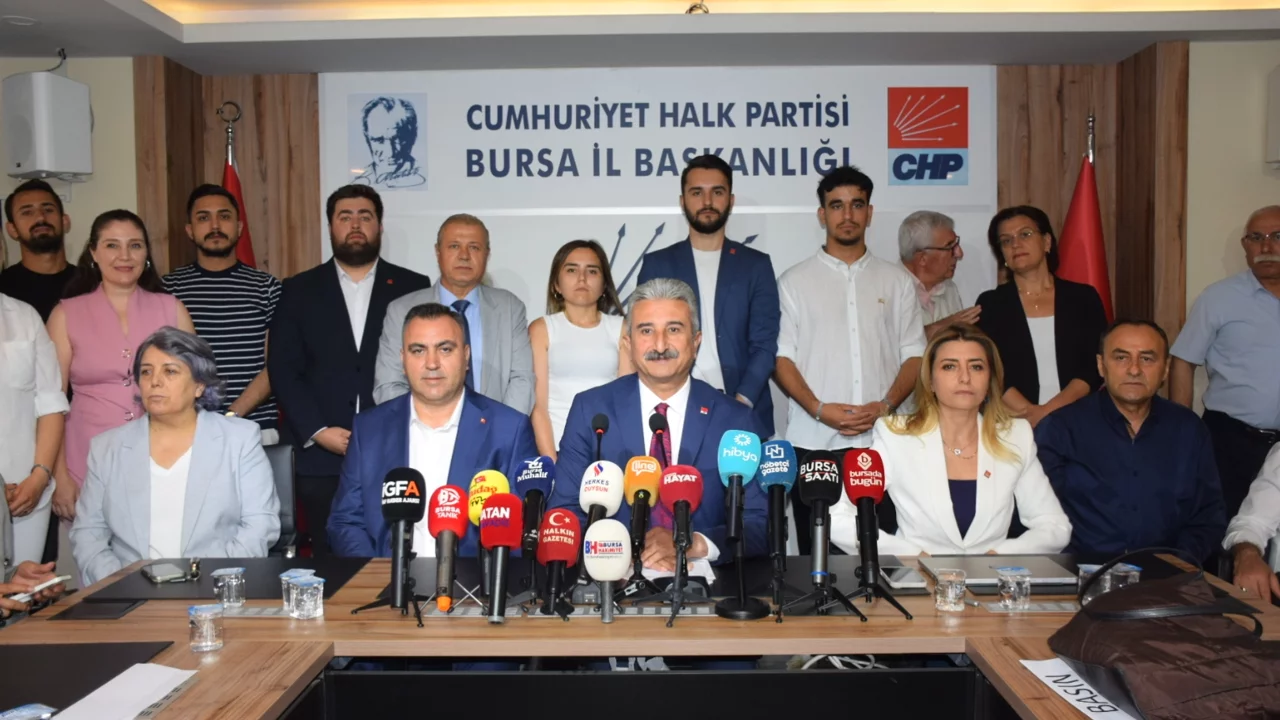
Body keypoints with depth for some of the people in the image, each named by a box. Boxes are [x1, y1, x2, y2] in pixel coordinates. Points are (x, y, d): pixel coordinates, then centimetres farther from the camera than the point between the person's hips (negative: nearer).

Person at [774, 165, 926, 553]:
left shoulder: (897, 281, 12)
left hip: (881, 442, 1)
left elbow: (914, 356, 9)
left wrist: (885, 405, -8)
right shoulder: (794, 281, 8)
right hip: (813, 443, -1)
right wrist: (819, 409, -12)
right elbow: (780, 357, 2)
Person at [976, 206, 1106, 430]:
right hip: (1012, 424, 0)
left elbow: (1096, 368, 2)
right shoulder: (990, 303, 7)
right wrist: (1030, 414, -14)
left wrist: (1048, 411, -10)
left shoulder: (1083, 298, 10)